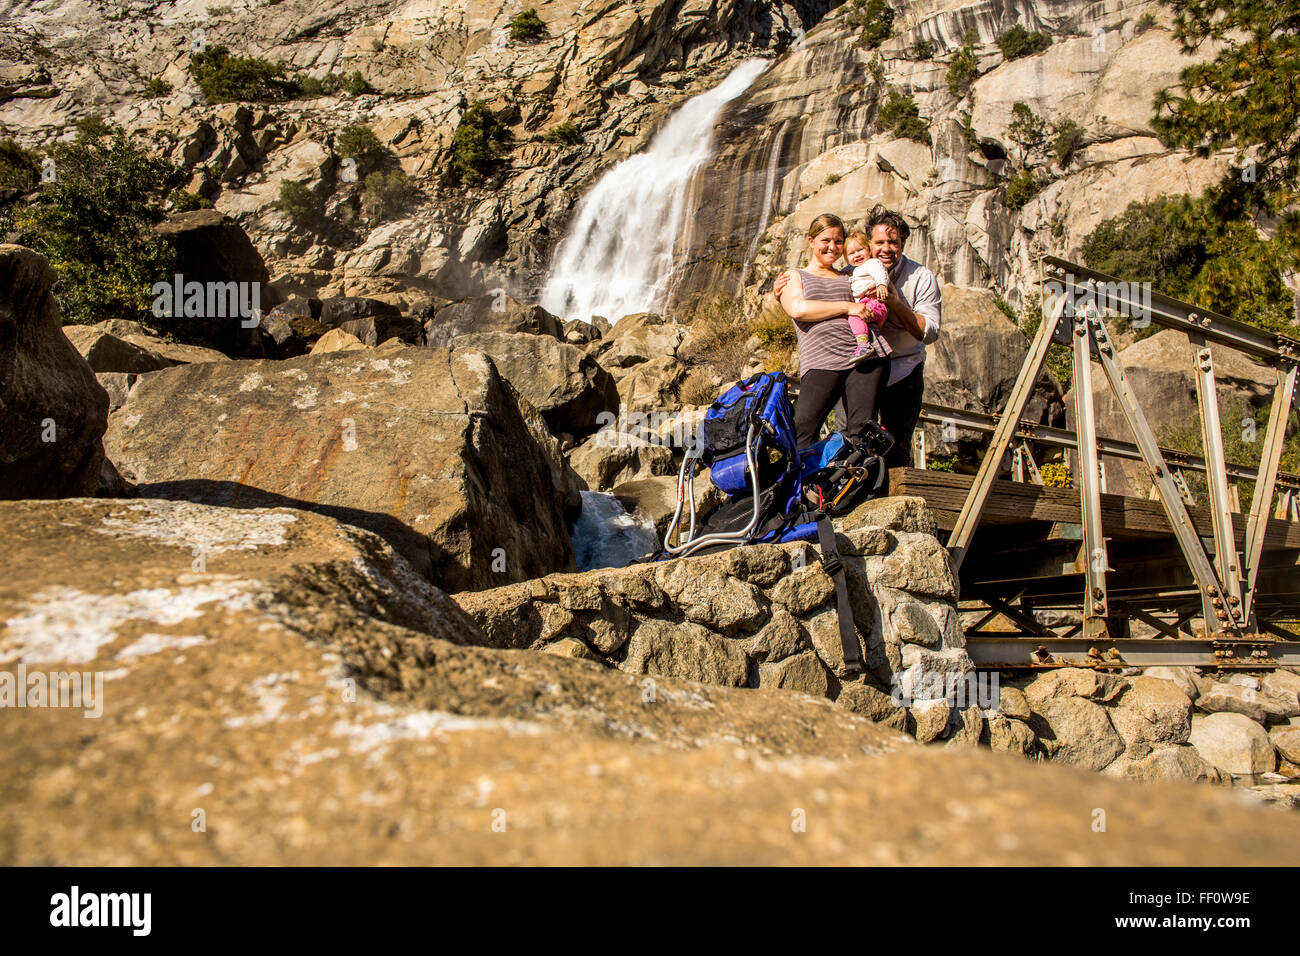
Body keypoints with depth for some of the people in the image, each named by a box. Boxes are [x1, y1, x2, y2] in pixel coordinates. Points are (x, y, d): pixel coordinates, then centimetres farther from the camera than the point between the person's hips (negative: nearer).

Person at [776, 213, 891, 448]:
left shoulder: (849, 278, 29)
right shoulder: (795, 276, 20)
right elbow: (798, 309, -1)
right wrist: (847, 307, -5)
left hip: (867, 357, 3)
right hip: (820, 362, -2)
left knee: (861, 431, -10)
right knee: (802, 431, -18)